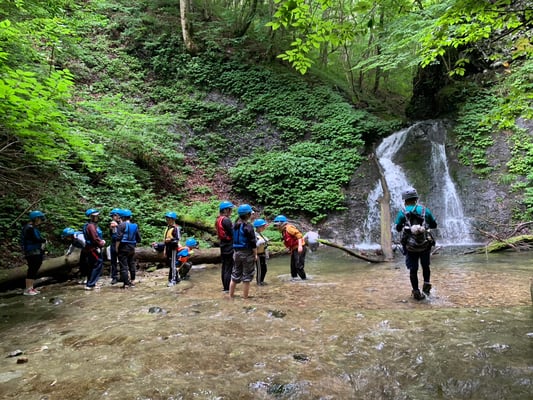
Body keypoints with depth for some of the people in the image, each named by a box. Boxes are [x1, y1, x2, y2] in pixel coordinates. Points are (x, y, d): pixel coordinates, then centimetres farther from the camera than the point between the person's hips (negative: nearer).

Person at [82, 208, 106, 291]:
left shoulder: (94, 225, 15)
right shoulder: (91, 226, -17)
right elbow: (95, 238, -21)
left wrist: (102, 241, 2)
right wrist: (102, 243, -7)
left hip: (90, 249, 11)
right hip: (94, 249, -11)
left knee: (91, 267, 17)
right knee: (98, 266, -6)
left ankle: (89, 283, 26)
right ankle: (90, 285, -4)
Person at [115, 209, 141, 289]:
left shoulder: (122, 225, -9)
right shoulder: (135, 226, 9)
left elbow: (118, 238, -15)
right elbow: (138, 239, 11)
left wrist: (116, 248, -8)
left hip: (123, 248, -6)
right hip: (132, 248, 6)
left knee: (123, 266, -1)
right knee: (132, 264, 16)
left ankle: (126, 283, 0)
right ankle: (132, 281, 25)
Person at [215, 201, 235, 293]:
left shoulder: (218, 219, 10)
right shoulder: (226, 220, -19)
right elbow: (232, 233, -20)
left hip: (223, 247, 9)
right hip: (229, 247, -9)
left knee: (224, 267, 16)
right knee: (229, 268, -2)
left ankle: (225, 286, 25)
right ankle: (227, 288, 3)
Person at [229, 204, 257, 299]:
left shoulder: (235, 225, 6)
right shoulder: (248, 226, -16)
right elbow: (253, 242, -17)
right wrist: (255, 254, -9)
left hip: (237, 252, 7)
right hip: (247, 253, -7)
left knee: (235, 274, 18)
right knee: (247, 276, 4)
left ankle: (231, 295, 26)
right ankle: (245, 297, 10)